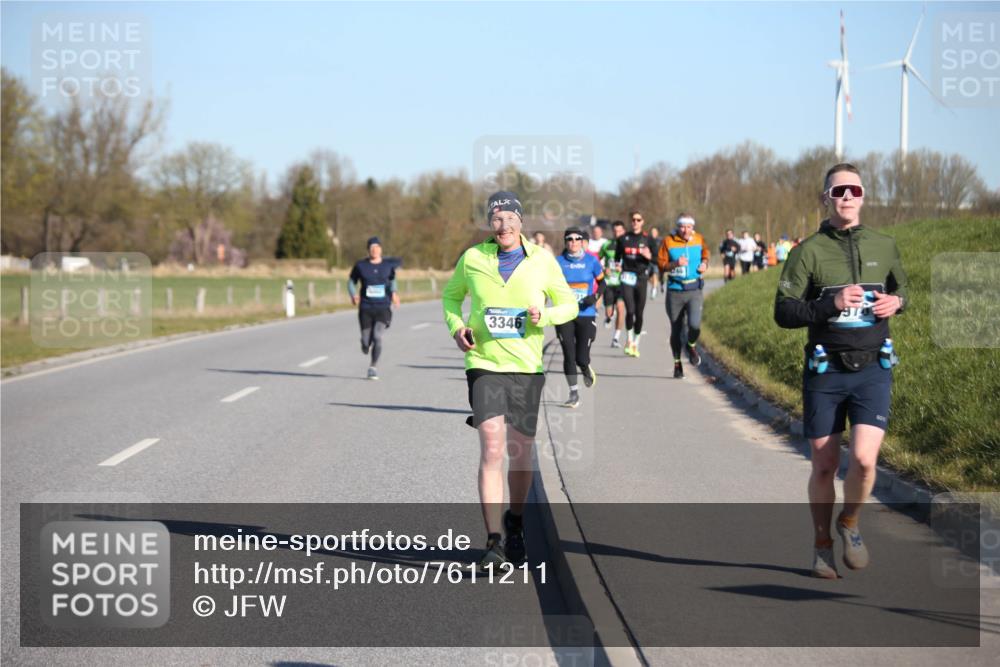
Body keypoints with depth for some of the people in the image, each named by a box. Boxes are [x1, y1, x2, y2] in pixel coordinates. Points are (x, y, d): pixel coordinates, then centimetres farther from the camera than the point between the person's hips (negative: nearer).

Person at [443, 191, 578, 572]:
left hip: (527, 367, 1)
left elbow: (569, 304, 10)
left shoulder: (541, 261, 1)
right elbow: (451, 295, 19)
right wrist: (456, 325, -1)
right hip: (484, 364, -1)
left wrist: (544, 316, -11)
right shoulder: (473, 258, 2)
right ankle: (493, 544, -13)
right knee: (492, 449, -13)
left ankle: (515, 524, 34)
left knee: (521, 453, 9)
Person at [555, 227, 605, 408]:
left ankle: (586, 370, 32)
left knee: (581, 358, -5)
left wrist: (595, 296, -8)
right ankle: (574, 393, 9)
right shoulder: (559, 262, 1)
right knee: (569, 356, -4)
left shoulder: (591, 261, 0)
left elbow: (602, 282, 10)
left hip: (586, 314, -1)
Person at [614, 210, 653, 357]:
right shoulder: (623, 239, 8)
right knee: (630, 310, -15)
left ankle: (636, 343, 17)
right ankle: (629, 339, 6)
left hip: (641, 278, 0)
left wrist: (649, 256, -19)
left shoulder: (647, 239, 4)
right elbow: (617, 257, 22)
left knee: (639, 313, 3)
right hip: (627, 277, 0)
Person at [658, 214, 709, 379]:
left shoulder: (699, 240, 4)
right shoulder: (669, 242, -3)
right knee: (676, 330, 7)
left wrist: (704, 264, 2)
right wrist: (675, 264, -21)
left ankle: (692, 347, 14)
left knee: (694, 325, -20)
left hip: (694, 291, 0)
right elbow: (661, 263, -4)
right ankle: (677, 363, 24)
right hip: (675, 291, 0)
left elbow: (705, 254, 22)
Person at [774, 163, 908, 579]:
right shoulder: (808, 251, -2)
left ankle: (850, 524, 14)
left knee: (864, 459, -15)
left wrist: (895, 302, 1)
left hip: (872, 370, 1)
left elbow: (901, 286, 25)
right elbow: (783, 312, -6)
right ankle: (822, 546, 24)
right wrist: (831, 304, -20)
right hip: (825, 372, -1)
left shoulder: (884, 246, 7)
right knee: (824, 466, 5)